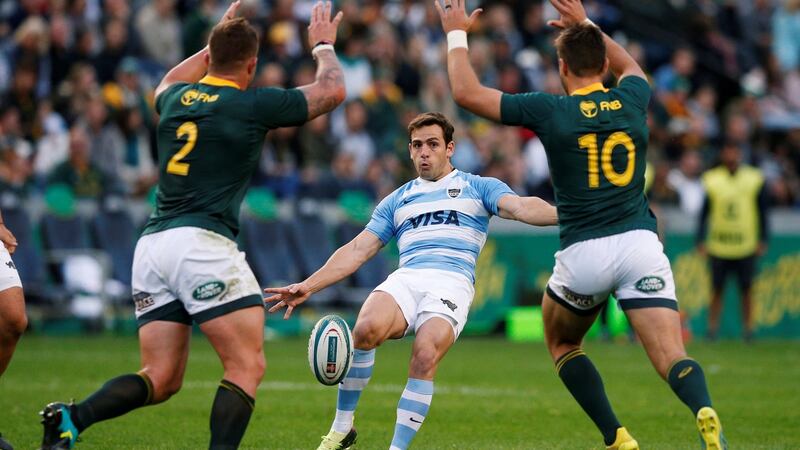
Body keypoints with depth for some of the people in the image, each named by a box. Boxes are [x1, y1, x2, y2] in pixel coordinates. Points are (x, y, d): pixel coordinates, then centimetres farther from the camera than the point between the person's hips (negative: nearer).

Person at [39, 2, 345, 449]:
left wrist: (216, 41, 49)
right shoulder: (253, 105, 0)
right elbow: (332, 90, 13)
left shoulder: (177, 99, 15)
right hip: (203, 243, -7)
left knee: (161, 380, 6)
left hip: (152, 243, 7)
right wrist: (324, 45, 31)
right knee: (248, 366, -5)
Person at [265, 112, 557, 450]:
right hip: (406, 279, 2)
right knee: (366, 330, -30)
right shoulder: (397, 200, 27)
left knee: (425, 355, -31)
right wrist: (308, 287, 12)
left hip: (451, 284, -2)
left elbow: (520, 207, 0)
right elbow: (358, 250, 23)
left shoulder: (478, 187, 18)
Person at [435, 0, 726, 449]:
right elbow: (630, 65, 35)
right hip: (641, 244, 2)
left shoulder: (549, 111, -3)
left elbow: (467, 92, 2)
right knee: (672, 357, -7)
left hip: (583, 252, -2)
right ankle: (706, 413, -40)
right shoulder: (632, 101, 9)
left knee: (561, 344, 24)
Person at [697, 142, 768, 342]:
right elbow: (704, 212, 7)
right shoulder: (711, 179, 3)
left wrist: (763, 239, 4)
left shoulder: (754, 179, 3)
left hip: (746, 247, 0)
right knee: (717, 289, 2)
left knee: (746, 289, 2)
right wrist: (701, 240, 3)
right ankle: (712, 328, 8)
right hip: (718, 246, 0)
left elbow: (762, 211, 9)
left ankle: (748, 329, 11)